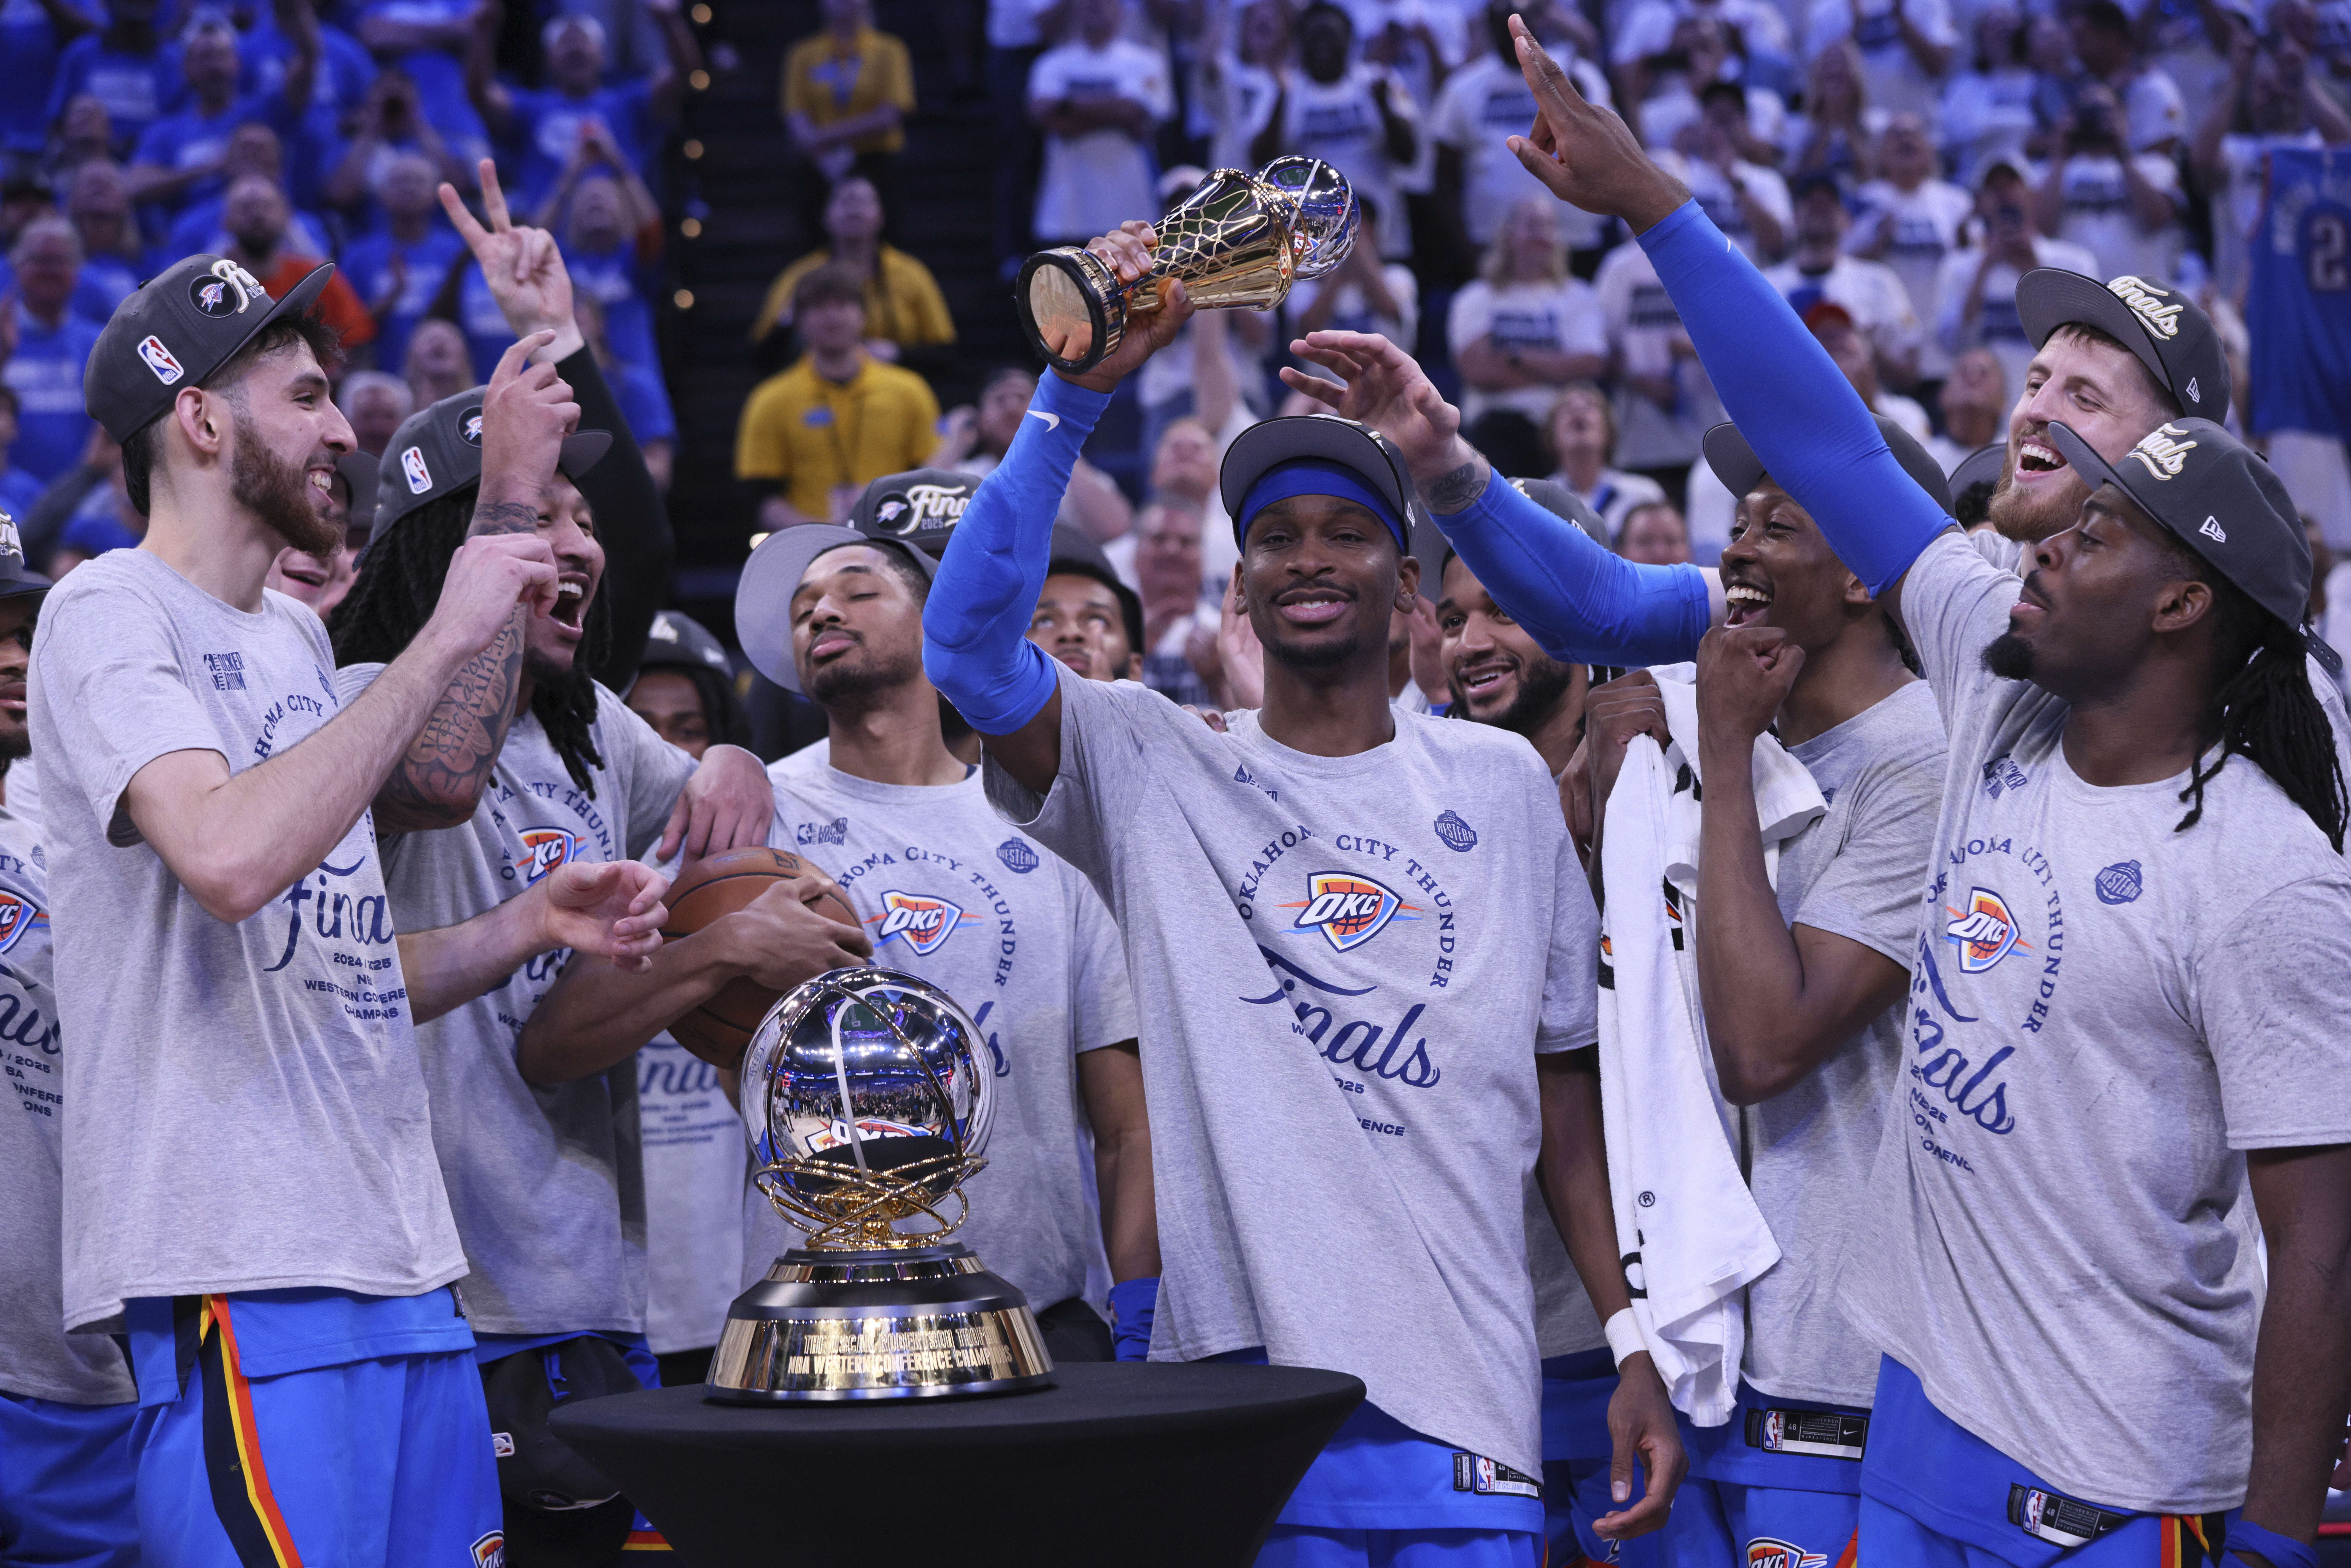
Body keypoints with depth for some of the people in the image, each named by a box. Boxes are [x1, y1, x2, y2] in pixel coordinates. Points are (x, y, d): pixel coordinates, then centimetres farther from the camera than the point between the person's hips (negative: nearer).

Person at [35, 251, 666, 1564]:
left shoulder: (295, 638, 22)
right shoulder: (110, 617, -5)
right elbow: (232, 861, -25)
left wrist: (531, 925, 9)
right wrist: (444, 643, -18)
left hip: (402, 1259, 9)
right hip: (244, 1270, -9)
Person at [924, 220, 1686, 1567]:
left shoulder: (1503, 784, 12)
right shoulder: (1158, 769, 5)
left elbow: (1561, 1086, 13)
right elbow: (968, 646, -13)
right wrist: (1080, 390, -19)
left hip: (1463, 1385, 2)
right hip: (1243, 1366, -1)